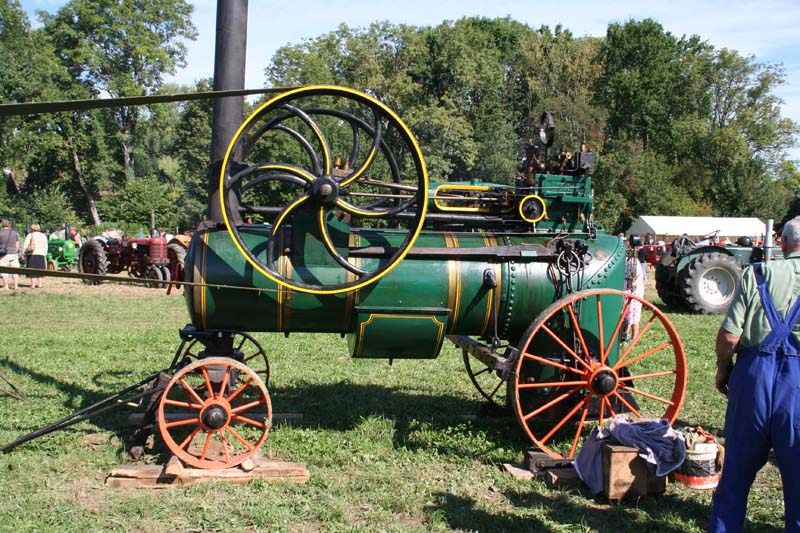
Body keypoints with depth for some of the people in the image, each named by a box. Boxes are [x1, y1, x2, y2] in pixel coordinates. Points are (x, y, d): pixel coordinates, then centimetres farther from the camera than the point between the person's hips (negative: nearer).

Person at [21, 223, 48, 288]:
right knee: (39, 269, 11)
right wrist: (44, 255, 14)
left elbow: (25, 246, -6)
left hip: (31, 254, -3)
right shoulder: (43, 236, 8)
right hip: (41, 254, 3)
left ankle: (33, 285, -2)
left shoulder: (30, 235, -3)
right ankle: (39, 284, 9)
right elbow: (45, 247, 9)